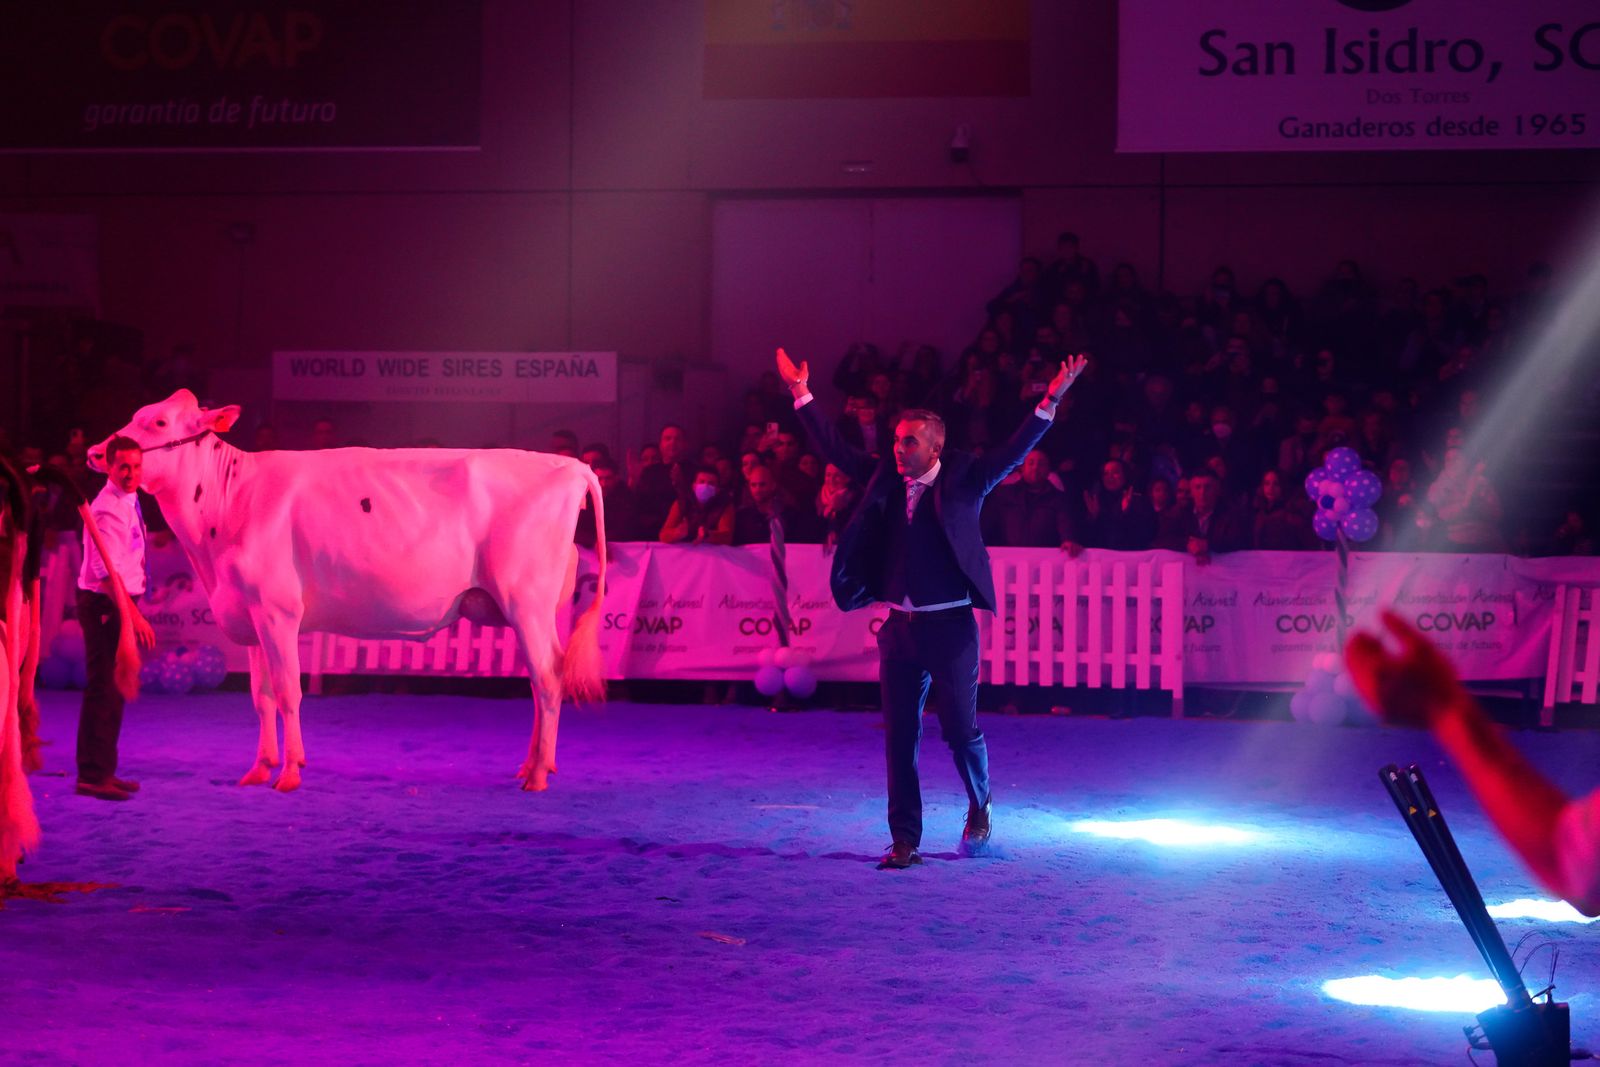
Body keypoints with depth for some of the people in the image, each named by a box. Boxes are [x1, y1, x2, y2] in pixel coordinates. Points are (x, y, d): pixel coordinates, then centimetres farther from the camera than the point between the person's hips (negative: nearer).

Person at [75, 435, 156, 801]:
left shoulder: (127, 501, 12)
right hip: (104, 605, -10)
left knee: (113, 691, 13)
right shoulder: (108, 510, -18)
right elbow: (107, 571, -25)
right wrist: (133, 615, -28)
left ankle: (103, 770, 21)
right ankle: (92, 775, -7)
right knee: (103, 690, -9)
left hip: (119, 603, 10)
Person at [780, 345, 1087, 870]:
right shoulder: (884, 477, 7)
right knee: (900, 738, 5)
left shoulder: (963, 480, -3)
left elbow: (1014, 452, -10)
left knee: (960, 729, 3)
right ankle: (904, 840, 11)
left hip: (950, 627, -4)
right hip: (899, 628, 4)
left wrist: (1050, 402, -21)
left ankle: (980, 806, 31)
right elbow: (836, 449, 13)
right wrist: (801, 394, 12)